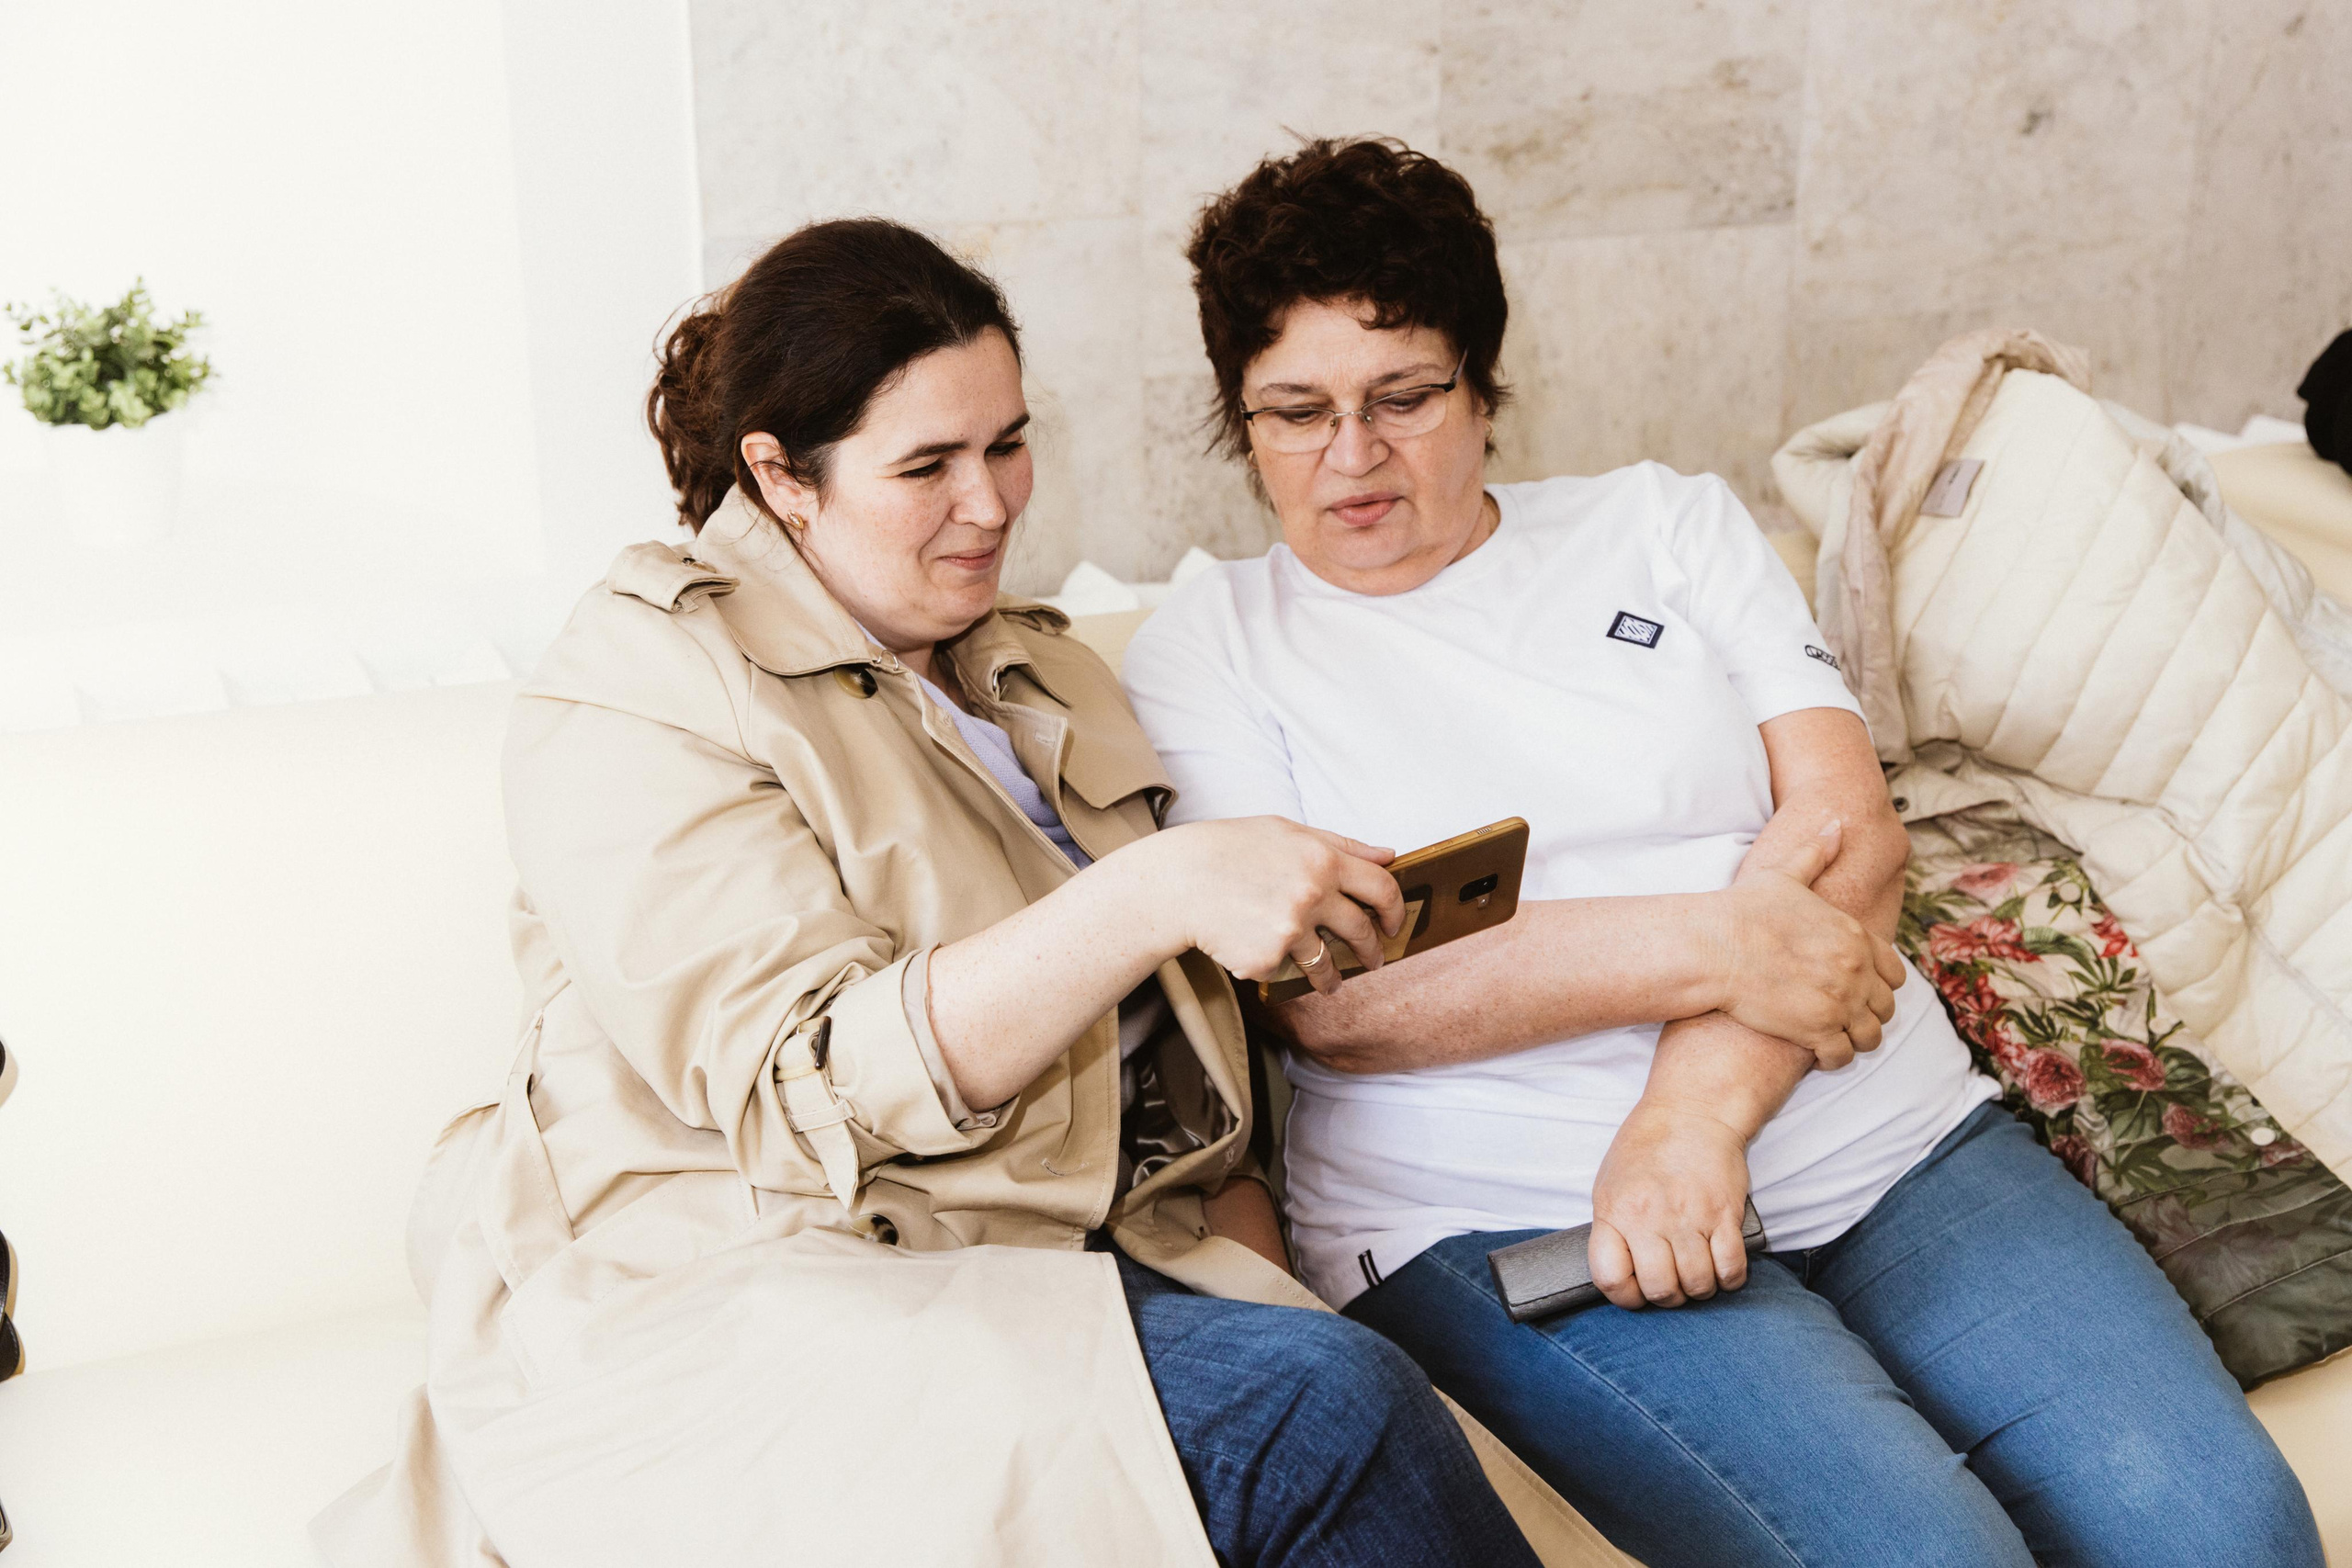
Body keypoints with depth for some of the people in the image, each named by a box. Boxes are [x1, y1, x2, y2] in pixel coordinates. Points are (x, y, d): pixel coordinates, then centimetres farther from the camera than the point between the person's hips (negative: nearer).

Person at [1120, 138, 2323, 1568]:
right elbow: (1323, 997, -7)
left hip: (1882, 1136, 3)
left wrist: (1694, 1109, -14)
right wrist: (1710, 943, -14)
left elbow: (1856, 833, 2)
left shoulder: (1665, 523, 14)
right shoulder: (1206, 654, 7)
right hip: (1503, 1212, -3)